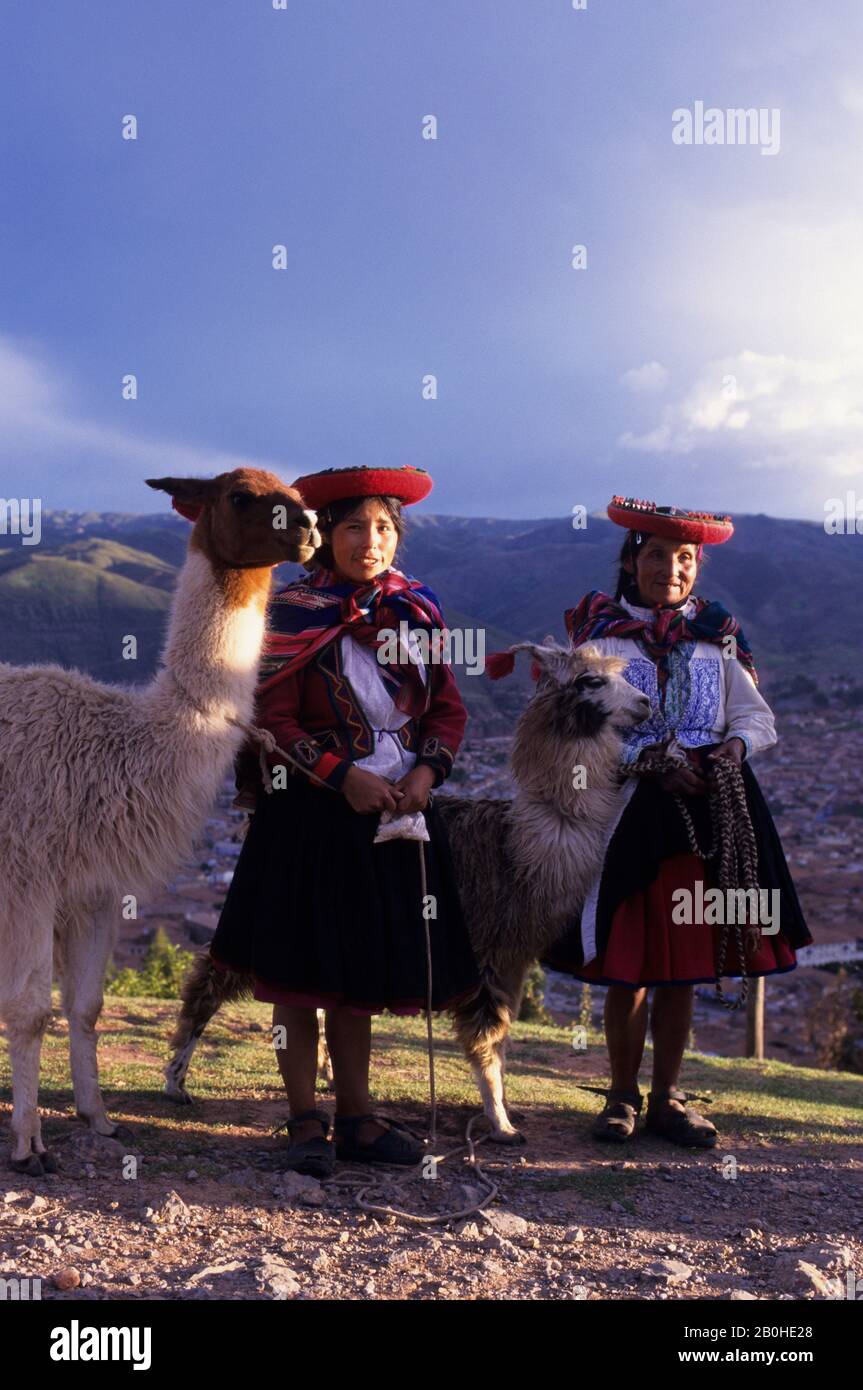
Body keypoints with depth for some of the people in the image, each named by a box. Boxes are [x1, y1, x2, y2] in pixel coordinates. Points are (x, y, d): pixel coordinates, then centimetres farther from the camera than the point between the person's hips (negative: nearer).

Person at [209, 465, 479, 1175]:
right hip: (311, 814, -4)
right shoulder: (294, 612, -6)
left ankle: (356, 1115, 24)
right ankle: (306, 1122, 14)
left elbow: (450, 708, 9)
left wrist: (427, 770, -9)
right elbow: (274, 719, -9)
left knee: (363, 971, 13)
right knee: (301, 971, 1)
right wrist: (343, 775, -18)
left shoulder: (419, 610, 6)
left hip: (397, 811, 4)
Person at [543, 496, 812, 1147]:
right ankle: (623, 1096, 17)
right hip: (628, 810, -3)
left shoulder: (717, 634, 12)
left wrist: (736, 743, -12)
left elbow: (755, 714, 10)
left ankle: (667, 1096, 20)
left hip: (705, 813, 3)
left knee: (684, 963, 7)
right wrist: (653, 763, -18)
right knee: (627, 966, 0)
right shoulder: (602, 631, 3)